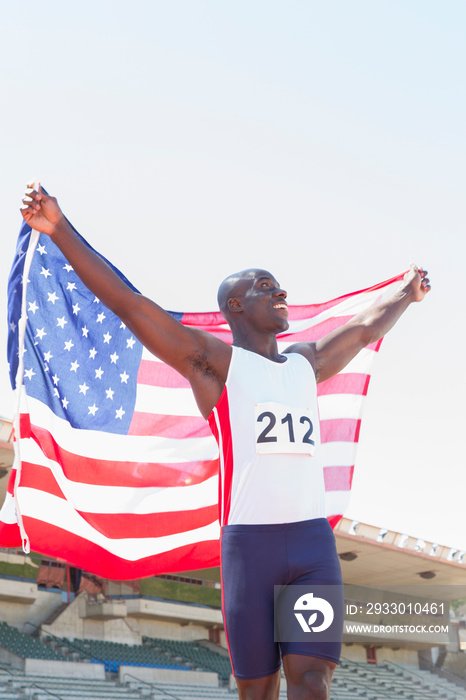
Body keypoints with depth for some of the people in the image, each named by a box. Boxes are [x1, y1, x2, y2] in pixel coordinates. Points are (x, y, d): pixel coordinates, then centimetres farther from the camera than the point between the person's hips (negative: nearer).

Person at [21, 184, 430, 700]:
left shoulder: (306, 362, 21)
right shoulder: (215, 361, 5)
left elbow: (365, 328, 40)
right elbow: (128, 303, -3)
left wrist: (406, 293, 54)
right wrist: (61, 231, -10)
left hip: (314, 540, 4)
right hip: (249, 541, -3)